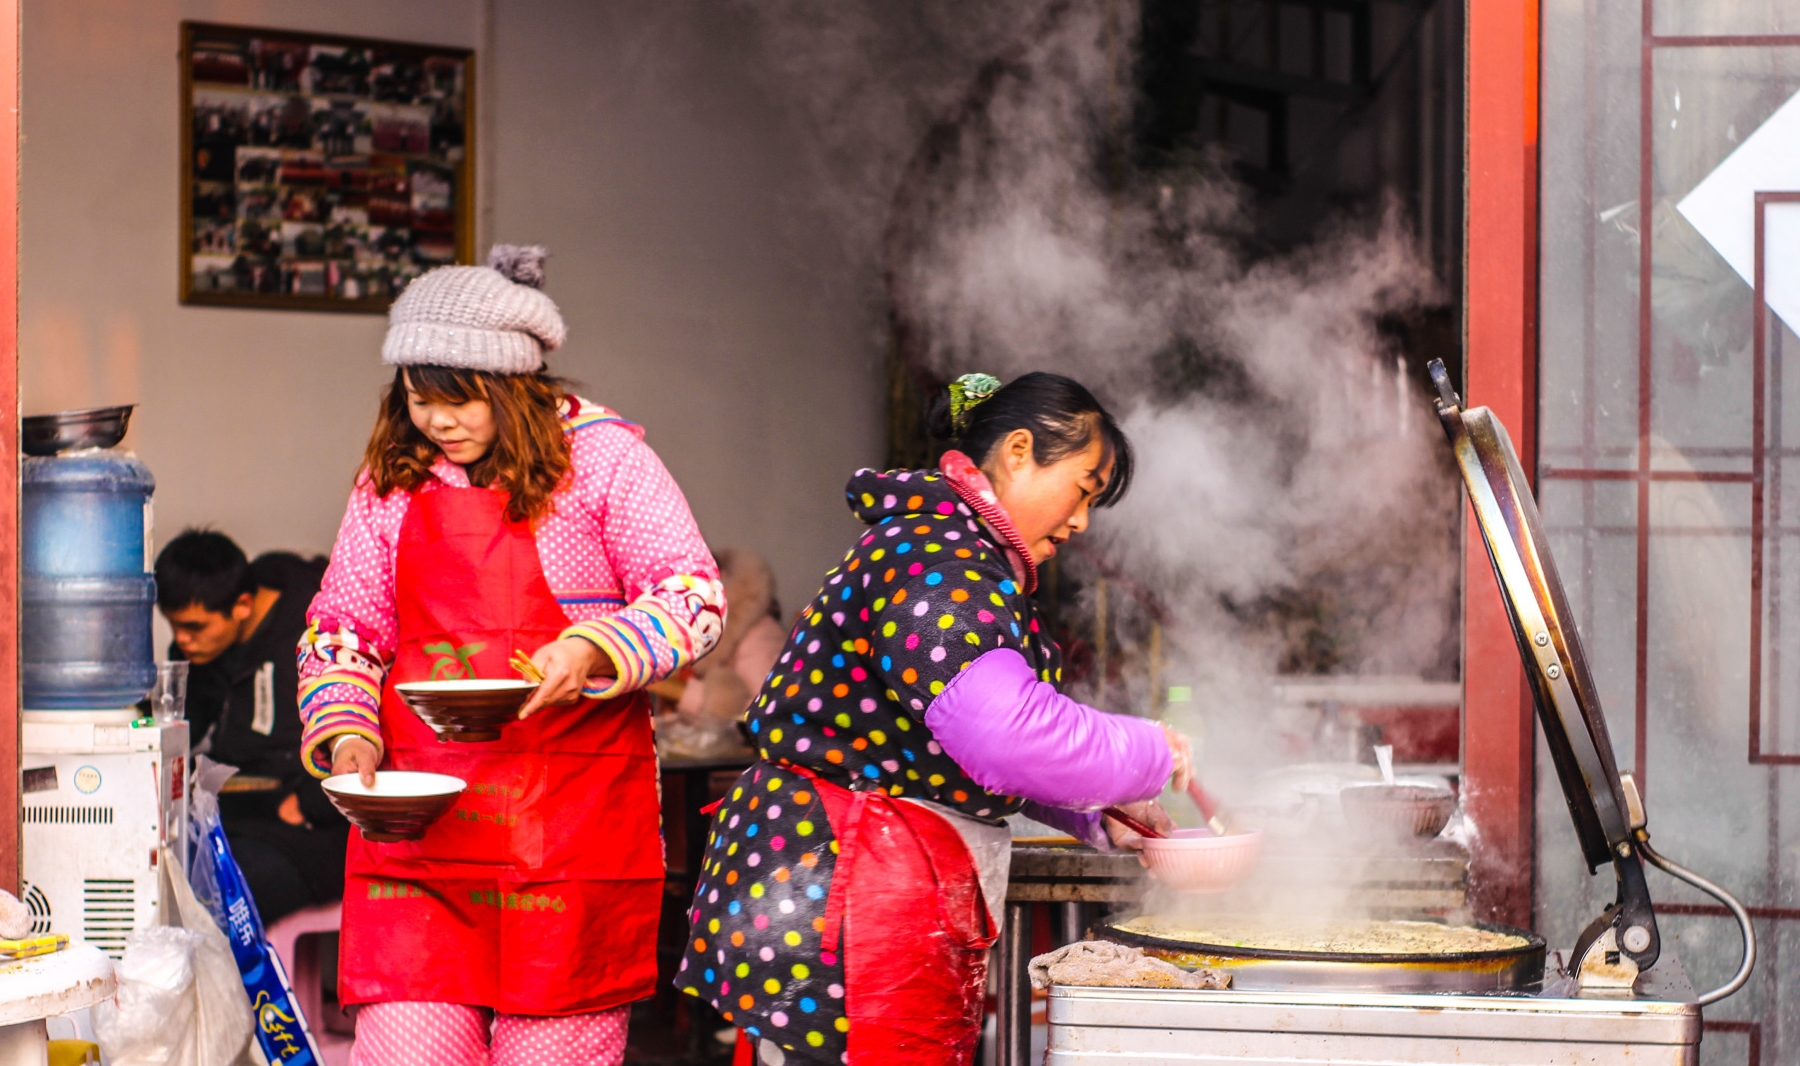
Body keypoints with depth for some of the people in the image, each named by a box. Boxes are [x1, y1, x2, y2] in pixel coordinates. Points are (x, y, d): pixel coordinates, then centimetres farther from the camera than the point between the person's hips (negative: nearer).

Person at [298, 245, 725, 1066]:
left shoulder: (602, 458, -1)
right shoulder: (392, 480, 10)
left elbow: (694, 597, -3)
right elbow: (343, 625, 15)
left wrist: (592, 651, -20)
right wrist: (345, 734, -4)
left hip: (574, 810, -3)